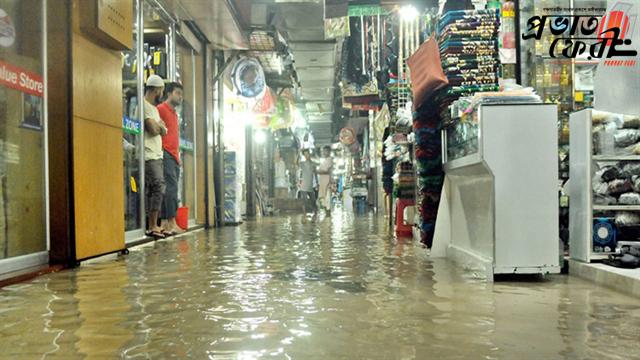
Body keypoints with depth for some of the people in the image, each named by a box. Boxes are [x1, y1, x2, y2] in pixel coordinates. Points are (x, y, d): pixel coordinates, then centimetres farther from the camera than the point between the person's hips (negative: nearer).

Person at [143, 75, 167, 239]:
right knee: (158, 188, -14)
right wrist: (160, 125, 4)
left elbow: (164, 131, 18)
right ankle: (152, 226, -12)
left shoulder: (153, 108, 22)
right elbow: (153, 130, -16)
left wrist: (158, 126, -2)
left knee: (153, 190, 7)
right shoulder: (145, 106, -8)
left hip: (157, 155, 10)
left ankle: (153, 225, 9)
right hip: (149, 156, -10)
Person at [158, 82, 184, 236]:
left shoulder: (174, 113, 25)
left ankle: (164, 223, 6)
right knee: (171, 187, -15)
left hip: (174, 157, 9)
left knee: (170, 189, 5)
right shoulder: (161, 109, -2)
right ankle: (172, 223, -17)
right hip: (166, 155, -9)